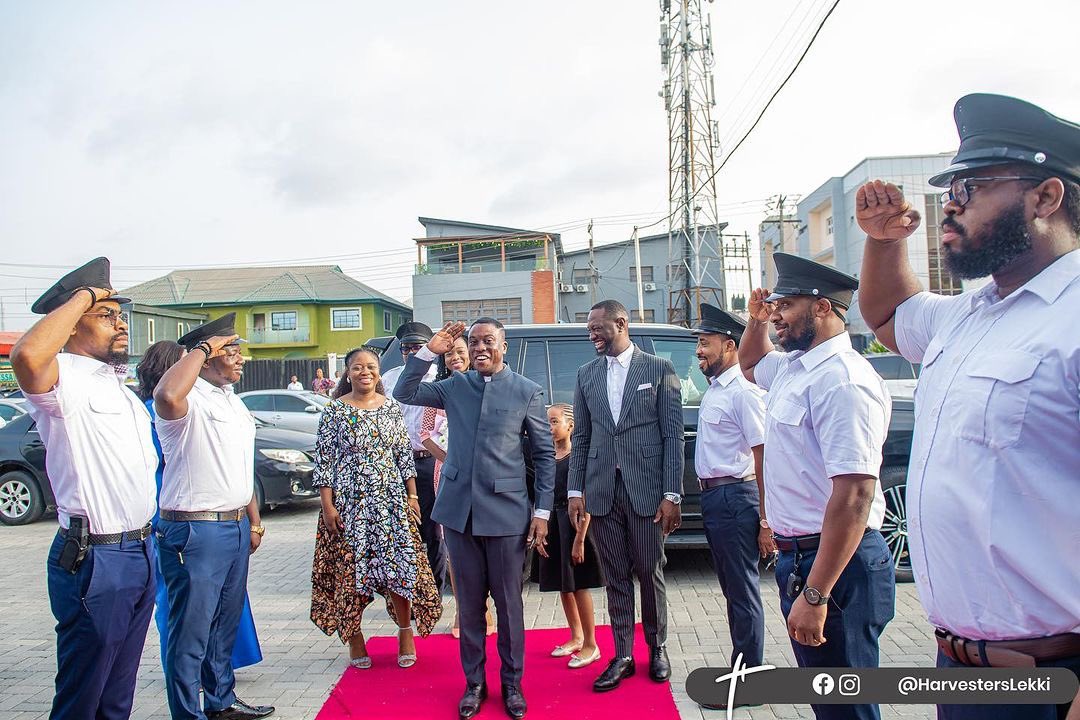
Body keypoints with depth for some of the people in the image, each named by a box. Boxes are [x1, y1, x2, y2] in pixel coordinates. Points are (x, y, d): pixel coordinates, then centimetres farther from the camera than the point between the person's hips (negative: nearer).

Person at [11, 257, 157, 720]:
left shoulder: (122, 391, 16)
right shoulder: (66, 381, -12)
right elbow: (27, 356, -37)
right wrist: (84, 296, -23)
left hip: (140, 554, 8)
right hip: (95, 560, -8)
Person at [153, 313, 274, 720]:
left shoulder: (233, 401, 14)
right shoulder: (189, 400, -14)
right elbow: (167, 395, -41)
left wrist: (252, 522, 22)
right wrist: (203, 348, -26)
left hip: (236, 527, 9)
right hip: (196, 532, -9)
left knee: (224, 625, 21)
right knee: (191, 633, 0)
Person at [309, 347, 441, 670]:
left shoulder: (392, 408, 6)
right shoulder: (335, 410, -2)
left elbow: (405, 454, 9)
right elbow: (323, 460, -3)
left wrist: (412, 496, 4)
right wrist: (328, 506, -8)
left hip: (391, 498, 2)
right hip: (349, 501, -2)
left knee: (400, 566, 1)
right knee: (351, 568, 4)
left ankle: (406, 633, 18)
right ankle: (354, 638, 21)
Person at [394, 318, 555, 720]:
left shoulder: (527, 392, -1)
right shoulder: (454, 386, 8)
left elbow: (545, 453, 1)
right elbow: (404, 394, 6)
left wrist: (543, 511, -4)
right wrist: (430, 352, -4)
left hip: (505, 512, -2)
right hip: (459, 510, 3)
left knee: (508, 603, 9)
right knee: (469, 603, 12)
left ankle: (511, 683, 26)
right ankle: (474, 682, 27)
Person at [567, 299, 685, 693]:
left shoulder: (659, 369, -1)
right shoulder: (586, 374, 10)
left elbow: (673, 435, -4)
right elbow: (581, 437, 11)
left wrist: (671, 494, -9)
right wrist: (575, 490, 4)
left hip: (646, 488, -3)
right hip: (602, 490, 3)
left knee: (650, 572, 7)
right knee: (616, 576, 9)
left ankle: (657, 648, 27)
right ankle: (622, 656, 20)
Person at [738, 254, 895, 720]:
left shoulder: (841, 379, -21)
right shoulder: (792, 366, 9)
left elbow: (854, 495, -27)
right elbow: (750, 363, 33)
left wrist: (814, 595, -27)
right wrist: (757, 317, 12)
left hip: (834, 564, -10)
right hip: (798, 556, 10)